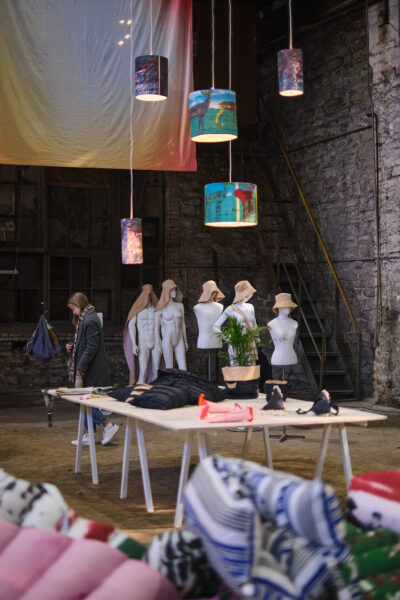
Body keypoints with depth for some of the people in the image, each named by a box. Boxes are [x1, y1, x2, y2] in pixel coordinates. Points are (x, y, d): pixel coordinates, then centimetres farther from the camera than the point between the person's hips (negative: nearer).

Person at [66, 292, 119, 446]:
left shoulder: (90, 321, -17)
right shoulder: (84, 319, 14)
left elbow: (91, 348, -21)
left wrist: (80, 371, -22)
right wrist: (73, 347, 4)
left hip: (92, 370, -10)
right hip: (89, 370, 10)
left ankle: (108, 426, -4)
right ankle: (88, 435, 16)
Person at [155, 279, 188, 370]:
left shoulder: (180, 305, 5)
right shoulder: (161, 308, -8)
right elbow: (156, 326, -5)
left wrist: (185, 341, 15)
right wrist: (158, 345, -7)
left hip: (178, 341, 4)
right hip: (167, 341, -4)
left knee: (183, 368, -1)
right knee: (169, 369, 0)